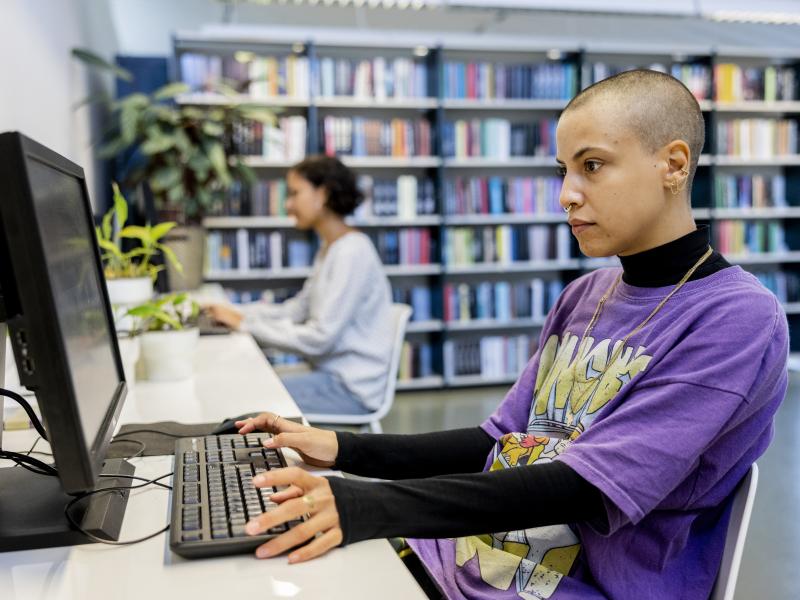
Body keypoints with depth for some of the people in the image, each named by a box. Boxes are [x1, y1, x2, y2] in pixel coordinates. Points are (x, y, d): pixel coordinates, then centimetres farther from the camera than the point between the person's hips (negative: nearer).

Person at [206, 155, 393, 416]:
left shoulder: (352, 252, -19)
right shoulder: (330, 248, 12)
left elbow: (319, 338, -22)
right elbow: (297, 310, 12)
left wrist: (246, 324, -15)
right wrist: (234, 312, 2)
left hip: (350, 388, -9)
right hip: (333, 374, 9)